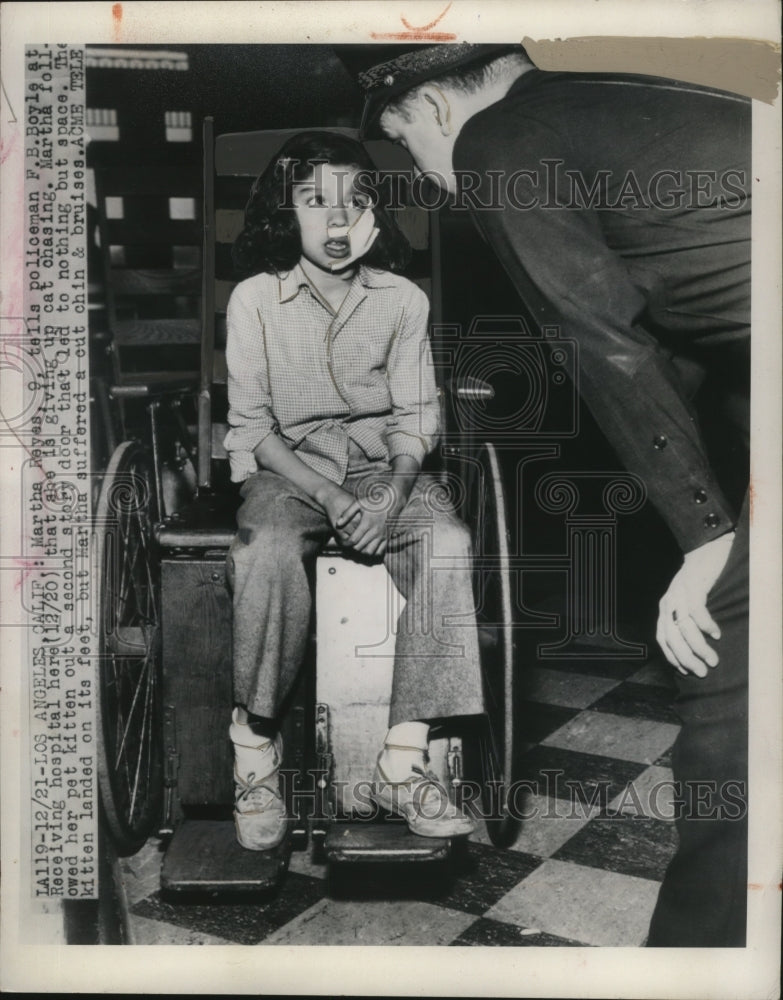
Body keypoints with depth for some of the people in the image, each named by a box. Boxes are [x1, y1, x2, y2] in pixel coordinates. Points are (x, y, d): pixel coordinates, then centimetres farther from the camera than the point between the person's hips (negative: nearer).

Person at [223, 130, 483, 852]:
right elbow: (253, 428, -3)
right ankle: (255, 750, -16)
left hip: (384, 462, 2)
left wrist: (391, 494, -18)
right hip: (288, 466, -1)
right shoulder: (254, 300, -1)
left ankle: (403, 760, -21)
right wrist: (331, 498, -18)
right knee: (268, 553, -34)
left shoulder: (403, 300, 3)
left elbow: (417, 418, 3)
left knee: (448, 544, -29)